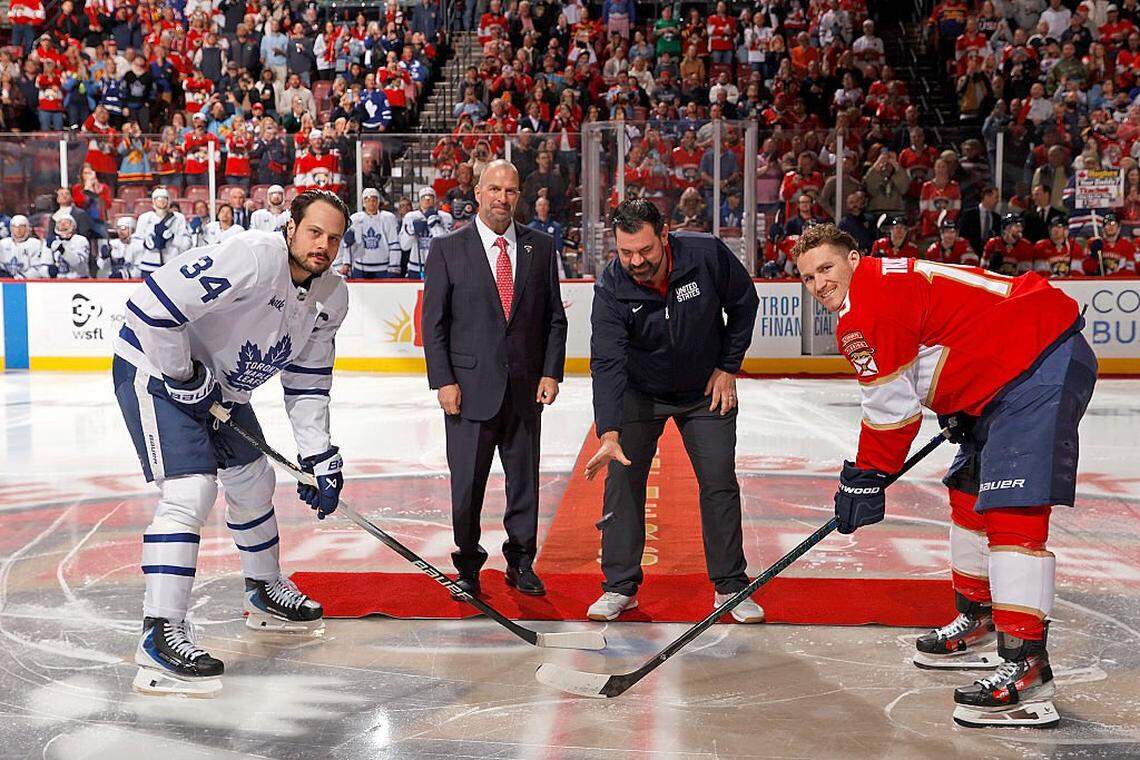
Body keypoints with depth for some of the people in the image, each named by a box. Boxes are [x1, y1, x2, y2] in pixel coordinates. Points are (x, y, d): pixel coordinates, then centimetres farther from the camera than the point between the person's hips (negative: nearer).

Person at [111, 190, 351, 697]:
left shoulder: (332, 297, -2)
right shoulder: (255, 257, -30)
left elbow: (307, 381, 5)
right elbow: (152, 306, -34)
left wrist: (319, 455, -3)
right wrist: (184, 379, -24)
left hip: (221, 386, 9)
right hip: (156, 370, -9)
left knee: (254, 483, 19)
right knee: (190, 491, -21)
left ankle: (265, 592, 41)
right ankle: (159, 636, -17)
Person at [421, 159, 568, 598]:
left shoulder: (540, 247, 7)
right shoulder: (447, 249, 0)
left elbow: (554, 317, 9)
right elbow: (434, 323, -1)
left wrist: (551, 372, 0)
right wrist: (443, 381, -8)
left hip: (526, 389, 2)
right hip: (470, 387, -2)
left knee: (524, 480, 11)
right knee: (467, 483, 4)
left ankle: (521, 563, 26)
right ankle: (467, 566, 21)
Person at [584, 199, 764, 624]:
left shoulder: (707, 254, -23)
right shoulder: (611, 289, -25)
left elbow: (744, 304, -5)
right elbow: (607, 364, -31)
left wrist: (728, 368, -6)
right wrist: (609, 435, -42)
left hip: (705, 390, 0)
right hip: (639, 392, 0)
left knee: (720, 482, 0)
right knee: (622, 480, -3)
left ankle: (730, 587, 13)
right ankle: (620, 586, 11)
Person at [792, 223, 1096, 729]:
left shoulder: (873, 296, -16)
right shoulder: (891, 282, 16)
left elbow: (891, 406, -15)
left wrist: (866, 476, -6)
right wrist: (956, 416, 18)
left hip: (1042, 364, -12)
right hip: (1009, 376, 12)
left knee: (1010, 507, -19)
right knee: (969, 493, 19)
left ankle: (1026, 664, -19)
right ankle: (976, 621, 32)